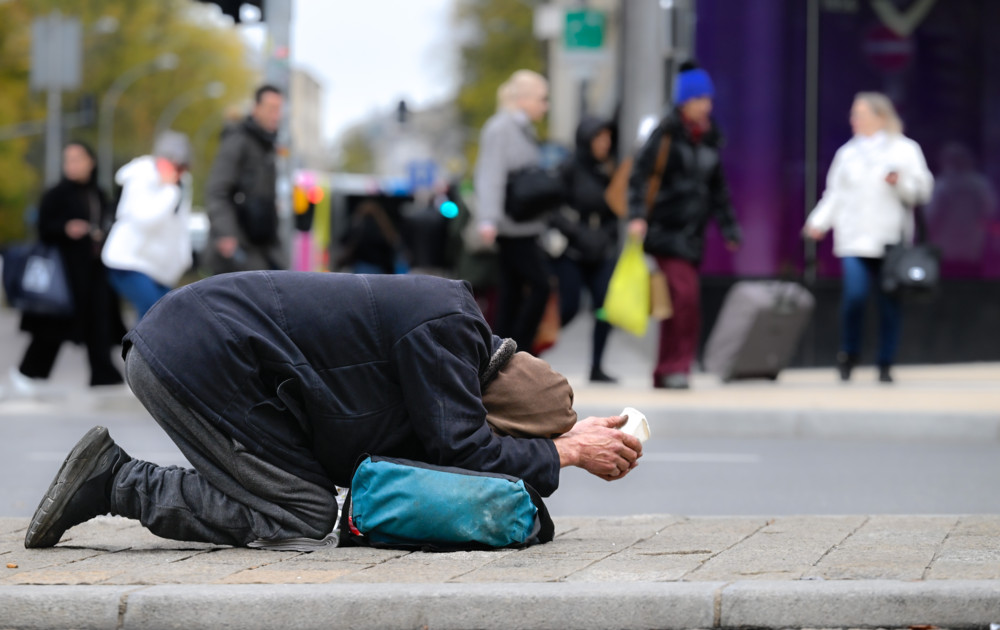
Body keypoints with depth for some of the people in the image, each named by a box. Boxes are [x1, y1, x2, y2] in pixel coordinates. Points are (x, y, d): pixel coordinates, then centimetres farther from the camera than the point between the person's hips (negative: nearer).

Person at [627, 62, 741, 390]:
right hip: (665, 228, -6)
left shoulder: (710, 138, 14)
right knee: (685, 295, -18)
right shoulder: (667, 134, -5)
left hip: (693, 234, 6)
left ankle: (665, 373, 14)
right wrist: (637, 216, -22)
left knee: (677, 304, 8)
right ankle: (677, 366, -11)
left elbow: (717, 189, 22)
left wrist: (729, 228, 20)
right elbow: (640, 175, -11)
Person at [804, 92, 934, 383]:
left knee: (890, 303, 1)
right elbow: (835, 194, 13)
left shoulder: (905, 150, 6)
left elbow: (922, 189, 3)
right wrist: (819, 222, 0)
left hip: (891, 239, -1)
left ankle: (886, 365, 11)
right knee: (854, 296, -15)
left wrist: (900, 181, -15)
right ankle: (848, 354, 6)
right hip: (855, 239, 1)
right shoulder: (848, 153, 14)